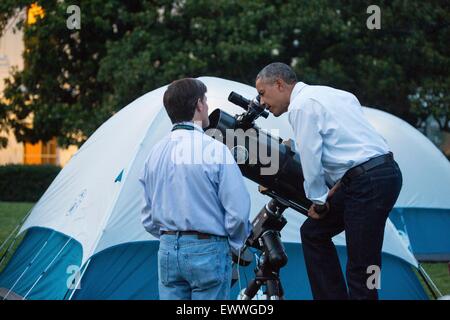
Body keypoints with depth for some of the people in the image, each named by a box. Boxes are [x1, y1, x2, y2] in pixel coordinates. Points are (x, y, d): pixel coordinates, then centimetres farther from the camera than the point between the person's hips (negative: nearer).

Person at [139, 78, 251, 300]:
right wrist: (237, 245, 4)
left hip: (168, 250, 5)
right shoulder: (215, 150, -12)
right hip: (207, 249, -5)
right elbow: (237, 211, -12)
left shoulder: (155, 153, 6)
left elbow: (148, 217, 11)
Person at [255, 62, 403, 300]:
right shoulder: (329, 93, 21)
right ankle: (331, 296, 19)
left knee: (361, 267, -7)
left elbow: (310, 158, -9)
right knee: (313, 232, 18)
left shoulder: (301, 106, -8)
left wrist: (318, 199, 4)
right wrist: (337, 186, 17)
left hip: (369, 182, -10)